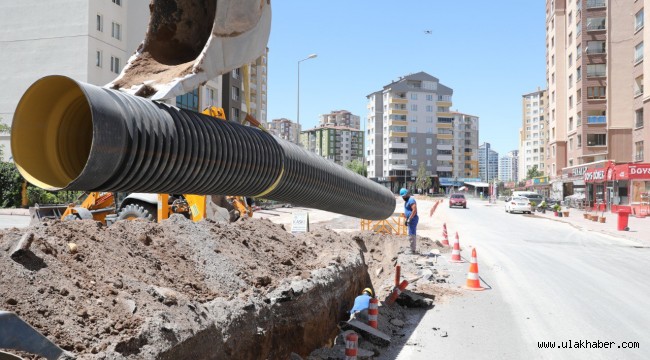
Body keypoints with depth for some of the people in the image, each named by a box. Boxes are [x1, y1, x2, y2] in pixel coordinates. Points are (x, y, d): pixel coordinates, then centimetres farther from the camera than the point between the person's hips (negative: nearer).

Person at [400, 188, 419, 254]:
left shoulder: (411, 200, -15)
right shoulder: (407, 200, 17)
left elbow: (414, 210, -24)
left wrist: (409, 219, -24)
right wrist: (406, 220, 22)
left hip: (412, 219, -10)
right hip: (410, 220, 10)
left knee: (411, 235, -9)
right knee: (412, 235, 13)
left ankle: (412, 250, -7)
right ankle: (412, 249, 18)